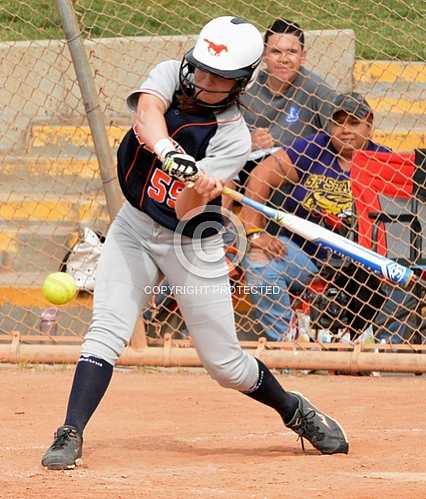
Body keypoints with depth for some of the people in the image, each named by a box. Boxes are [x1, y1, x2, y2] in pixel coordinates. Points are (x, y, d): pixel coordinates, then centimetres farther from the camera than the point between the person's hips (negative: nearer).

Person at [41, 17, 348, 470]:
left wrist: (197, 193, -49)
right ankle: (70, 436, -18)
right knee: (106, 331, -17)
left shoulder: (233, 137, -18)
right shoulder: (171, 75, -10)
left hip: (192, 244, -2)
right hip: (134, 228, 2)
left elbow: (186, 212, -26)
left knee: (225, 364, 3)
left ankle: (295, 411, 29)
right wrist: (171, 154, -53)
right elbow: (147, 111, -34)